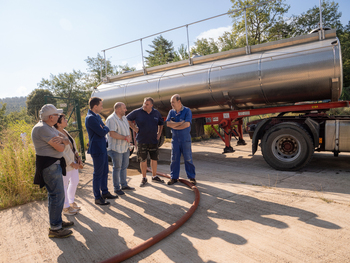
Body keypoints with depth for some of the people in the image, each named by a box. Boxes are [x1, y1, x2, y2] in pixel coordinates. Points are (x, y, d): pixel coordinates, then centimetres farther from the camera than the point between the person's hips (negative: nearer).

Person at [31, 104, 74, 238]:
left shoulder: (48, 127, 14)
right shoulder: (43, 128, -19)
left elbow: (66, 141, 9)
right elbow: (60, 148, -22)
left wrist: (62, 140, -14)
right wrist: (62, 143, 1)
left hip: (54, 164, 11)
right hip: (49, 165, -11)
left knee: (54, 194, 18)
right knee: (57, 195, -6)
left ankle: (57, 221, 32)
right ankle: (55, 229, 5)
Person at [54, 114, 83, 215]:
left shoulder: (65, 132, 9)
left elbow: (73, 146, 14)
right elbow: (61, 152, -21)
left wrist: (78, 157, 4)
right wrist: (72, 164, -18)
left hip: (74, 162, 9)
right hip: (66, 164, -9)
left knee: (75, 182, 18)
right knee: (64, 185, 5)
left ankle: (71, 202, 37)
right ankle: (66, 208, 21)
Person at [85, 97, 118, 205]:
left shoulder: (97, 116, 12)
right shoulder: (90, 118, -19)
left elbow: (104, 130, 14)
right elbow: (102, 132, -21)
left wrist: (104, 128, -8)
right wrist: (107, 128, -2)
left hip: (102, 148, 9)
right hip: (97, 149, -9)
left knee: (105, 172, 17)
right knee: (98, 174, 2)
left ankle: (105, 192, 31)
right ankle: (97, 197, 14)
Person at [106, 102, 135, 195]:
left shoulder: (124, 117, 11)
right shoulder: (111, 119, -18)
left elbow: (128, 128, 19)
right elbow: (112, 133, -26)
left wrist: (129, 137, 0)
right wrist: (124, 137, -23)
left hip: (125, 147, 9)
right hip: (116, 148, -9)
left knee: (124, 166, 16)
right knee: (117, 168, 2)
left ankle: (124, 185, 30)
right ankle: (116, 188, 15)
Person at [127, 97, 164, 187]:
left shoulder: (156, 113, 4)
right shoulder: (137, 112, -5)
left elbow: (161, 123, 19)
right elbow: (128, 119, 7)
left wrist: (159, 133, 8)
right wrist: (134, 128, -2)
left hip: (153, 140, 3)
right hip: (142, 140, -3)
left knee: (154, 159, 10)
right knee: (143, 160, 4)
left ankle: (154, 176, 27)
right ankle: (144, 178, 19)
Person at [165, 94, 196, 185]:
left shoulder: (187, 111, -4)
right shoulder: (171, 112, 9)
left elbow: (187, 124, -16)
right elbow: (168, 123, -4)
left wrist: (174, 126, -7)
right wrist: (180, 123, -13)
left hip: (185, 139, -3)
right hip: (175, 138, 4)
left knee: (188, 159, 1)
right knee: (174, 159, 6)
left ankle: (191, 177, 12)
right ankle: (174, 177, 17)